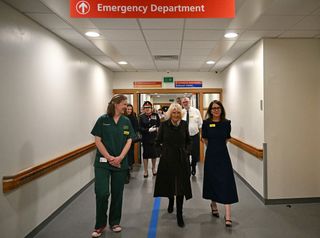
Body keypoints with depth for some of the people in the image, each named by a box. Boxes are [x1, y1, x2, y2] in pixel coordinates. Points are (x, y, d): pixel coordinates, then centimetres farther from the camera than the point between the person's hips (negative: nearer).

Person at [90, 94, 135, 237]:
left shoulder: (126, 121, 5)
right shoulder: (102, 120, -4)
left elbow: (129, 141, 2)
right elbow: (98, 140, -6)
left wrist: (120, 158, -11)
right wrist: (109, 157, -13)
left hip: (121, 162, 3)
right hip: (103, 162, -3)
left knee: (117, 193, 9)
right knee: (102, 193, -8)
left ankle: (114, 222, 27)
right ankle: (100, 225, 12)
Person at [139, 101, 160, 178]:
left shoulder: (155, 115, 2)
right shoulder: (141, 117, -2)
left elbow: (159, 125, 1)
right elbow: (140, 128, -9)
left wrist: (156, 128, -19)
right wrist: (148, 130, -20)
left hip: (154, 138, 1)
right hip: (145, 139, -1)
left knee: (154, 153, 11)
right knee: (145, 154, 4)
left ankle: (154, 168, 32)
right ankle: (145, 170, 17)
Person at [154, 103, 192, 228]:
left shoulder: (184, 124, 1)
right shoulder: (164, 125, -5)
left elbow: (188, 141, 14)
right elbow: (158, 142, 3)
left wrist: (186, 151, 2)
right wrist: (164, 151, -3)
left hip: (182, 160, 1)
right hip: (167, 159, 0)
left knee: (181, 186, -1)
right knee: (169, 183, 13)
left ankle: (179, 215, 10)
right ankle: (171, 202, 46)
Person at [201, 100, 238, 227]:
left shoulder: (227, 123, -2)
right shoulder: (206, 123, -5)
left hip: (223, 155, 0)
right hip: (211, 155, 0)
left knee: (226, 183, -6)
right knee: (212, 180, 13)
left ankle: (228, 216, -5)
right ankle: (213, 204, 38)